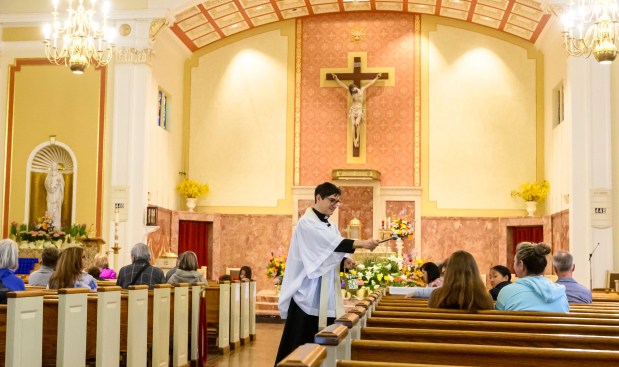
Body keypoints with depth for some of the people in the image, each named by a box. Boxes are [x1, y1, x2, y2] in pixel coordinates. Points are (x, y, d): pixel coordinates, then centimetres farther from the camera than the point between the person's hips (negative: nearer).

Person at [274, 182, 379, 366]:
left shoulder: (330, 224, 14)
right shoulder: (307, 223, -12)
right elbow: (331, 243, -25)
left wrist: (344, 261, -6)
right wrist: (362, 243, -31)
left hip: (325, 293, 8)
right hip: (307, 292, -8)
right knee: (300, 342, -6)